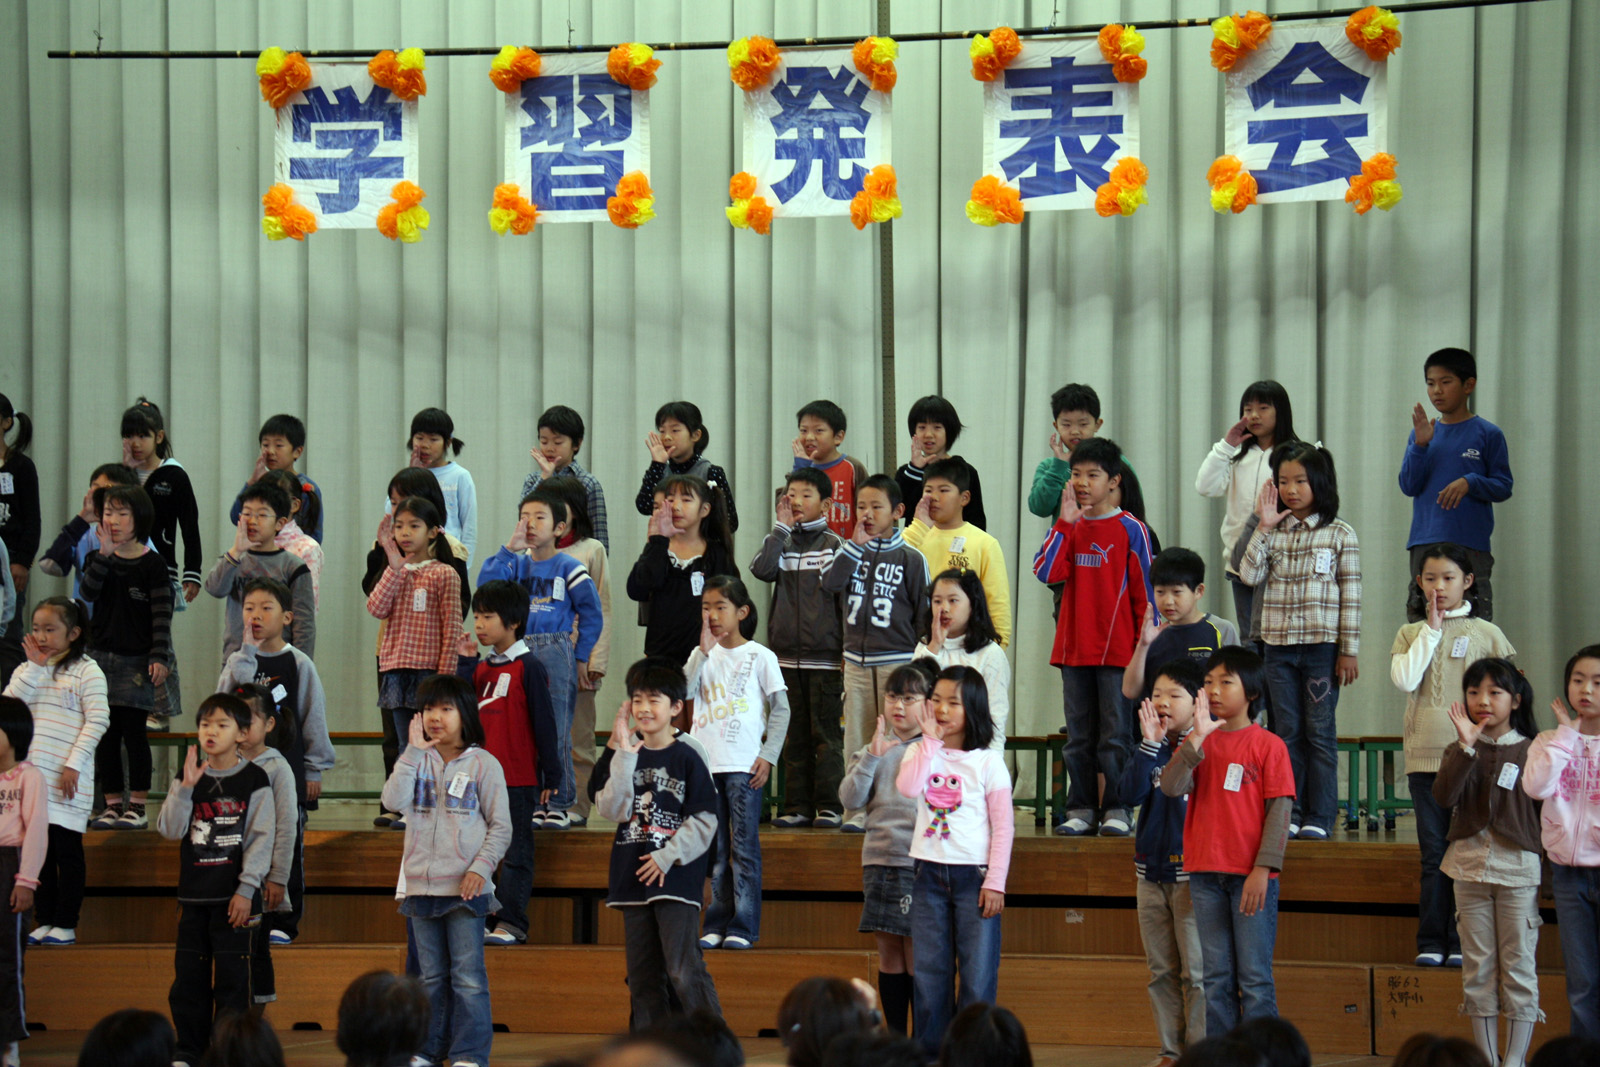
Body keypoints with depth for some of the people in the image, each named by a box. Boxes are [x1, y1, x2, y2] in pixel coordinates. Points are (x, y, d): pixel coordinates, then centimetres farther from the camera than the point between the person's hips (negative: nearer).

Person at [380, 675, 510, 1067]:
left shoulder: (483, 764, -1)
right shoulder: (417, 761, 8)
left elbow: (500, 826, 0)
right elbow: (393, 800, -10)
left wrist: (481, 867, -13)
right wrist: (413, 751, -12)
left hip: (465, 887, -4)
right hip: (421, 885, 4)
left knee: (468, 978, -5)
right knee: (431, 978, 12)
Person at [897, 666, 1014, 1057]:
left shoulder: (987, 762, -2)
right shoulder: (921, 753, 6)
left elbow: (1003, 827, -3)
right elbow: (907, 787, -17)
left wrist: (995, 883, -9)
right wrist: (931, 740, -13)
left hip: (974, 877, -3)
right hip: (929, 876, 3)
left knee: (978, 973, -3)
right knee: (928, 971, 6)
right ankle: (930, 1050, 14)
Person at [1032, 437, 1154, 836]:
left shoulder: (1130, 530, -3)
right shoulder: (1070, 528, 9)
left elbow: (1144, 591, -1)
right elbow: (1045, 571, -7)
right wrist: (1065, 523, -12)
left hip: (1117, 650, -4)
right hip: (1073, 649, 4)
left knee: (1115, 735, 0)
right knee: (1078, 736, 8)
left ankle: (1116, 810, 5)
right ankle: (1081, 809, 13)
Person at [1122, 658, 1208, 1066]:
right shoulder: (1151, 748, 8)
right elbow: (1131, 792, -6)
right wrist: (1150, 743, -13)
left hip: (1191, 872, -6)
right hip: (1151, 871, 6)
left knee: (1197, 972, -3)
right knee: (1162, 972, 10)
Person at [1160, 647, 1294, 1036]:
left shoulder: (1268, 745, -3)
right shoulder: (1199, 743, 9)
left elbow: (1279, 810, -7)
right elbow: (1171, 787, -7)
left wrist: (1263, 869, -14)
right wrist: (1198, 737, -15)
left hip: (1251, 876, -4)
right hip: (1205, 873, 4)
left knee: (1254, 977, -3)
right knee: (1216, 978, 9)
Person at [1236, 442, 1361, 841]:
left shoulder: (1340, 535, -1)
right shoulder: (1274, 534, 7)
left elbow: (1351, 595, -2)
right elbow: (1249, 575, -5)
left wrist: (1349, 650, -6)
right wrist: (1263, 528, -9)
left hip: (1322, 647, -3)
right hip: (1279, 646, 3)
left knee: (1320, 732, 0)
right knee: (1287, 733, 7)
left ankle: (1319, 817, 4)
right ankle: (1289, 813, 13)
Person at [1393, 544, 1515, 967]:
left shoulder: (1487, 634, 6)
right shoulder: (1411, 634, 10)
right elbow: (1404, 680, -8)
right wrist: (1432, 629, -4)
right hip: (1425, 756, 1)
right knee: (1434, 854, 3)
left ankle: (1461, 943, 3)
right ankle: (1431, 943, 6)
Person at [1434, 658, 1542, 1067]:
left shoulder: (1530, 751, 0)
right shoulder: (1460, 752, 6)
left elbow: (1546, 810, 1)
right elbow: (1444, 796, -12)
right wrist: (1467, 746, -20)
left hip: (1518, 868, -3)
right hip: (1470, 865, 3)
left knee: (1518, 967, -1)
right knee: (1477, 968, 7)